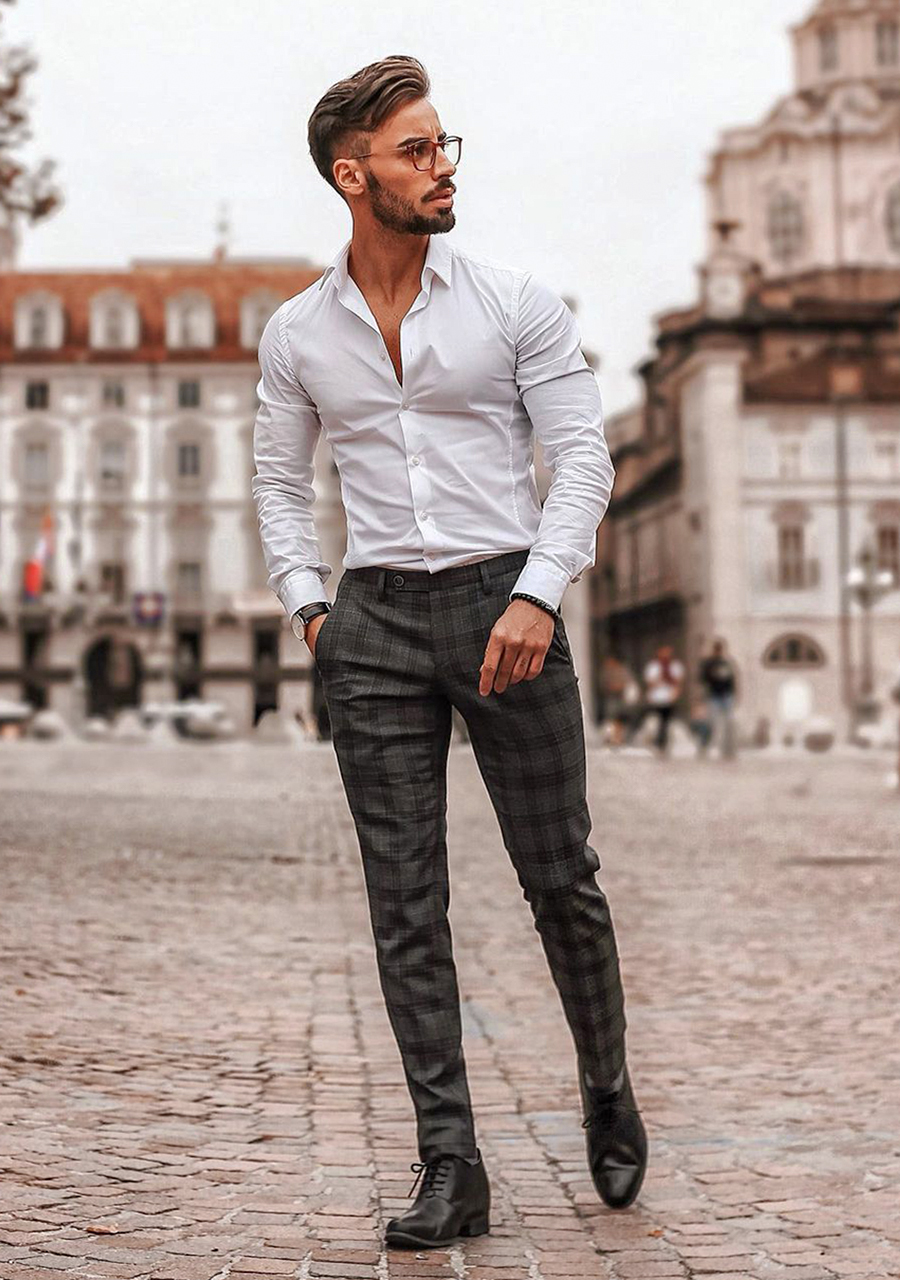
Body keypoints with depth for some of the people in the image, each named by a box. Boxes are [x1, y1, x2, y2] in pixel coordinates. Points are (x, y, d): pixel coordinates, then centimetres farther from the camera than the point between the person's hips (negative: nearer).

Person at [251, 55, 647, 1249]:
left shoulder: (515, 302, 0)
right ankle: (450, 1167, 4)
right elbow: (281, 488, 17)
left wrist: (537, 596, -15)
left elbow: (583, 456, -2)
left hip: (505, 603, -2)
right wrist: (308, 608, 3)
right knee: (405, 902, -1)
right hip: (377, 624, 2)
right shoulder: (297, 334, 8)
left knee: (560, 875, 3)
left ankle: (607, 1087, 29)